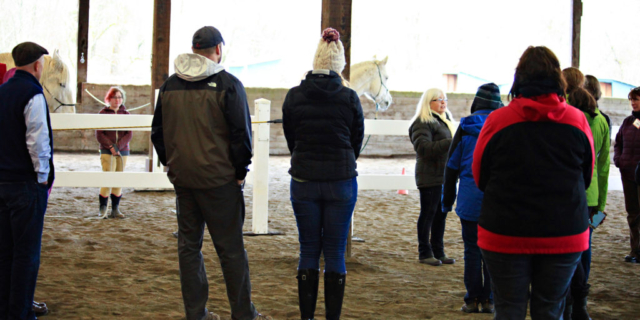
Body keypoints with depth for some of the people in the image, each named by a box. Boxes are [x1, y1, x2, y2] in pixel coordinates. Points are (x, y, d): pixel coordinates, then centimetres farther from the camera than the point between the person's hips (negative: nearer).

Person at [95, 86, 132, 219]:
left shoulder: (125, 114, 9)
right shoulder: (103, 113, 3)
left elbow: (129, 135, 2)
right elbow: (99, 134, -2)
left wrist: (118, 146, -12)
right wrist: (111, 147, -13)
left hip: (123, 151, 3)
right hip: (107, 151, -3)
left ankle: (115, 209, 10)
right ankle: (103, 209, -6)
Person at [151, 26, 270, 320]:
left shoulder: (170, 85, 7)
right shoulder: (228, 84, -9)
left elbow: (158, 131, 14)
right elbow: (241, 133, -10)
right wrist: (240, 172, -1)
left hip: (182, 178, 5)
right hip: (219, 180, -5)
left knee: (189, 245, 11)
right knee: (230, 248, 1)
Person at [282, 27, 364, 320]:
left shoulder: (294, 96, -3)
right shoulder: (349, 98, -6)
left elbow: (290, 139, 7)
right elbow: (357, 141, 5)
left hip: (304, 182, 1)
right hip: (341, 182, -1)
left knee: (308, 251, 8)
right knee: (335, 253, 3)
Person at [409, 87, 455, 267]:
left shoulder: (444, 121, 19)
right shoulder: (422, 123, -9)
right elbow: (424, 148, -22)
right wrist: (450, 143, -28)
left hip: (445, 176, 8)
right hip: (430, 177, -8)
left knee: (441, 215, 10)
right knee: (428, 214, -2)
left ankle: (438, 252, 17)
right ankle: (424, 253, 5)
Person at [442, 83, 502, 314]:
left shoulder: (466, 126, 2)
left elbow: (452, 165, 6)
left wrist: (447, 200, 14)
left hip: (470, 197, 0)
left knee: (472, 250, 5)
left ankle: (473, 300, 7)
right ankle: (489, 300, 8)